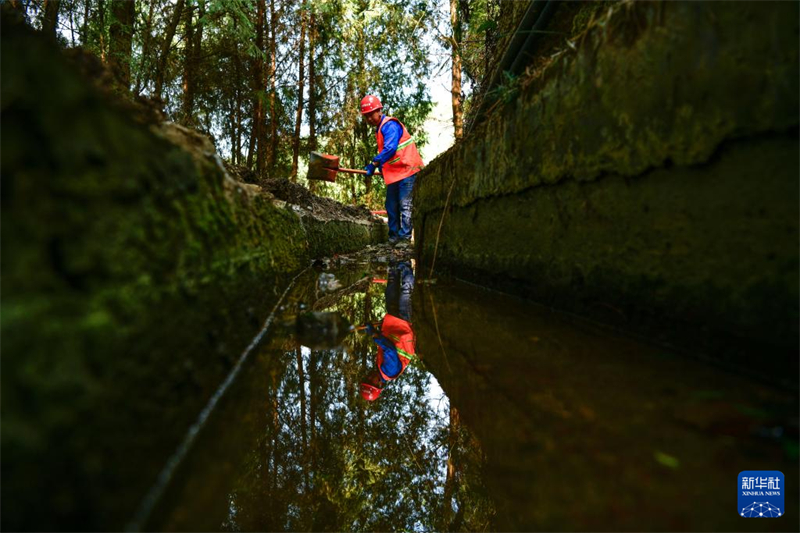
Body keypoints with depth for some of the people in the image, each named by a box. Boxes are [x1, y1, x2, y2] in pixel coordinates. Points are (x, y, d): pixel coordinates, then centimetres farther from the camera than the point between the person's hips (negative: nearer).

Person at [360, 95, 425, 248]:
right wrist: (380, 166, 9)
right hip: (393, 173, 10)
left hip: (406, 170, -10)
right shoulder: (379, 129, 17)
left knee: (405, 205, -9)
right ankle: (394, 237, 22)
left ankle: (405, 237, -5)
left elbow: (390, 149, -25)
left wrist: (374, 163, -19)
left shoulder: (390, 125, -14)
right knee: (391, 207, 13)